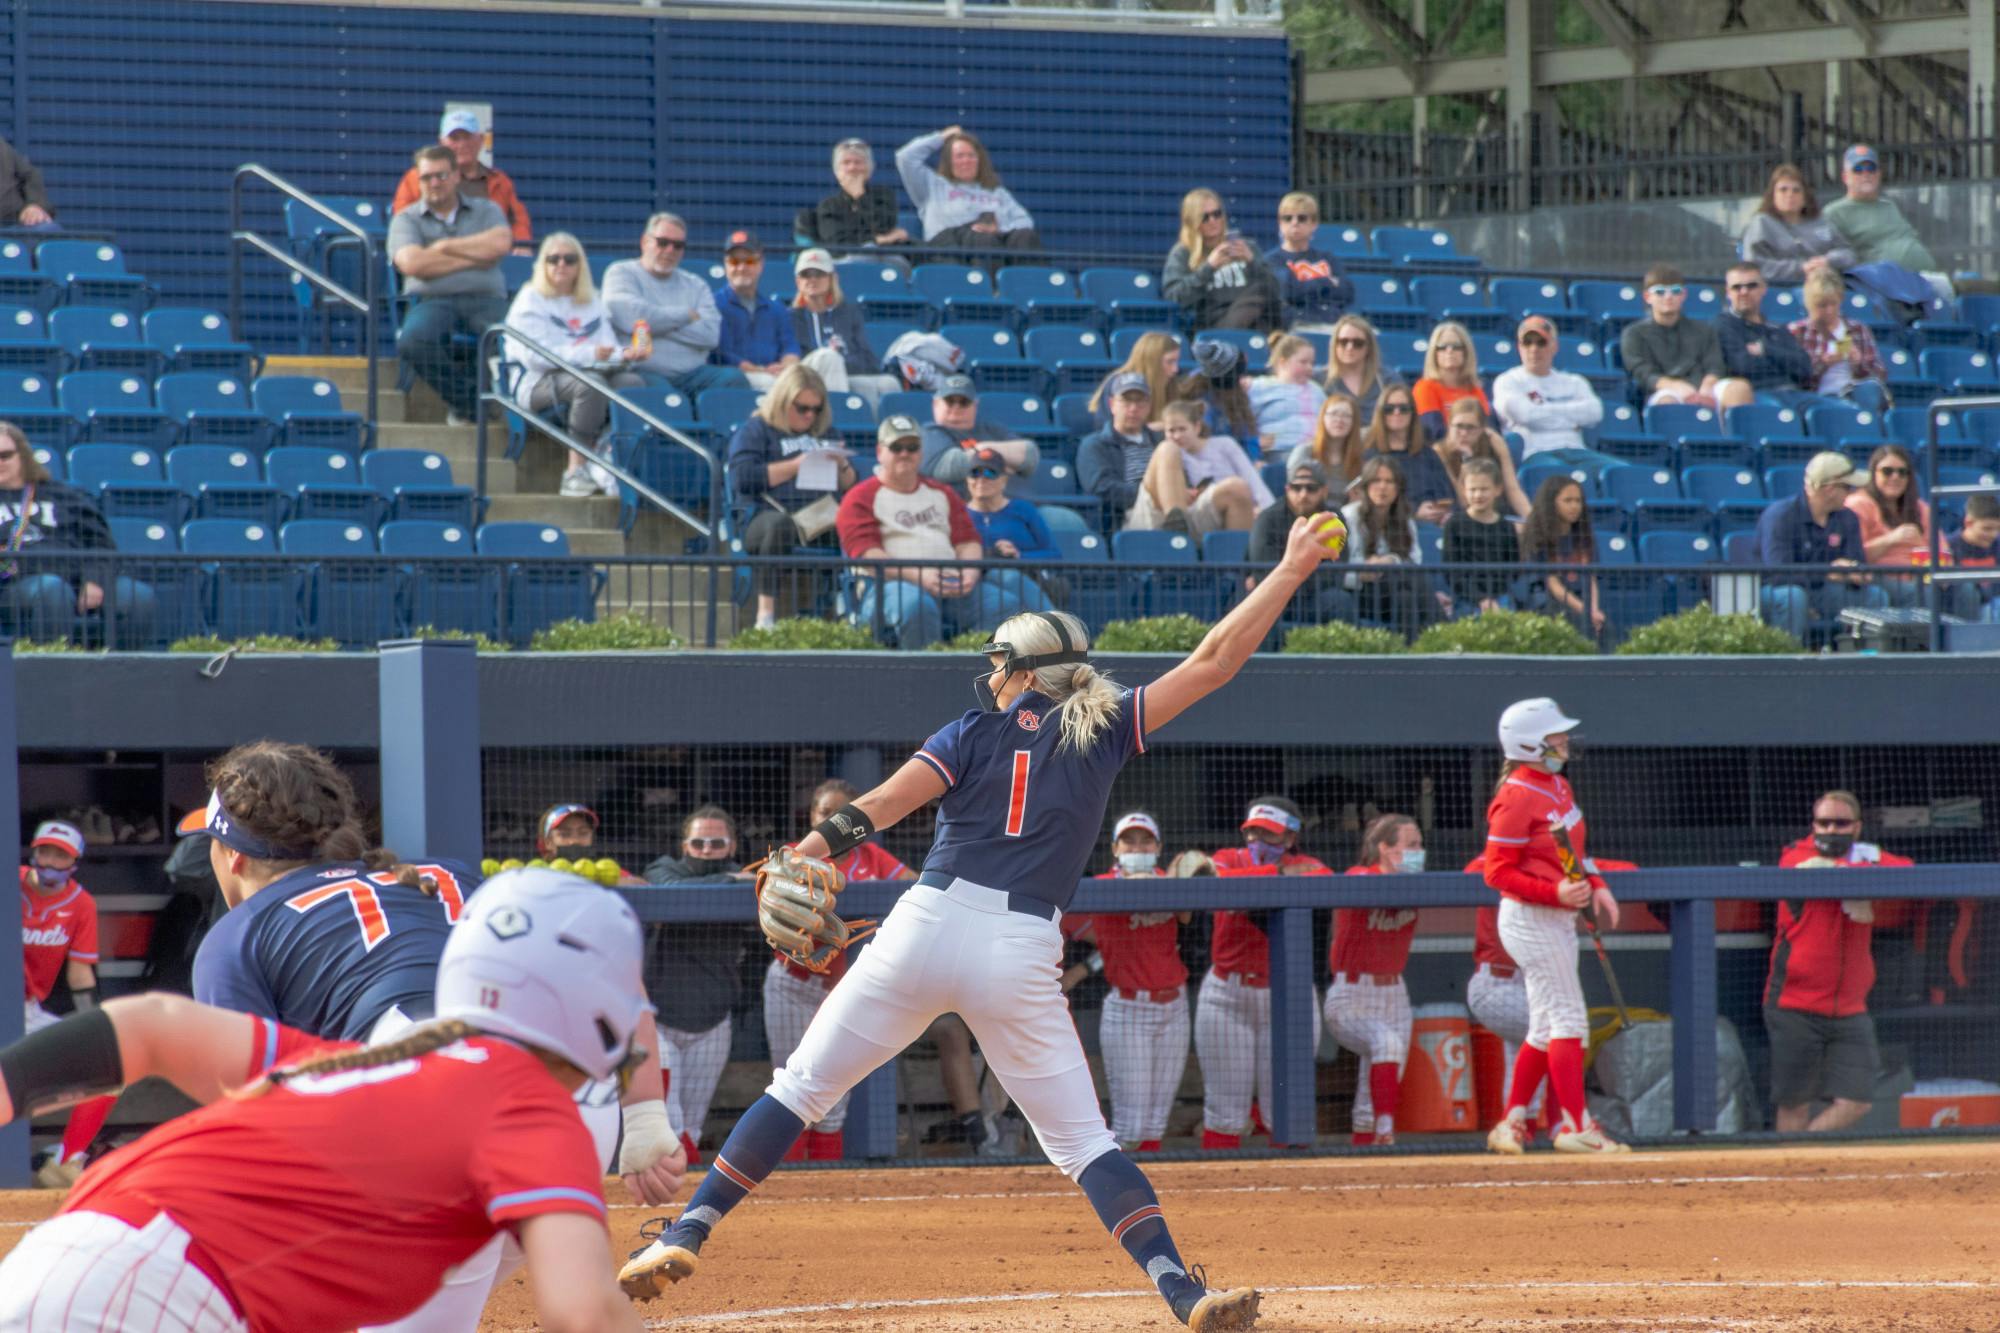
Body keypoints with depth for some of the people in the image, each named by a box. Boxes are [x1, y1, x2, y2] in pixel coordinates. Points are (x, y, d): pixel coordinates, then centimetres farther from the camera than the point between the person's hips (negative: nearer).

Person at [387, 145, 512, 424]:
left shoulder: (486, 211, 18)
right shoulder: (407, 220, 14)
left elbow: (500, 244, -5)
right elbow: (412, 264, -6)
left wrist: (445, 247, -1)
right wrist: (474, 258, -3)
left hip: (486, 300, 0)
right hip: (433, 302, 0)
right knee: (412, 342, -37)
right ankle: (469, 400, -18)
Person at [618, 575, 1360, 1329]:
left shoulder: (977, 733, 9)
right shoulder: (1104, 731, 12)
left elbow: (888, 801, -6)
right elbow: (1213, 663, 12)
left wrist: (808, 852, -17)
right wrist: (1292, 570, 19)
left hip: (924, 930, -1)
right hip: (1022, 959, 1)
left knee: (799, 1089, 9)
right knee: (1082, 1140, 5)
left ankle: (686, 1236, 2)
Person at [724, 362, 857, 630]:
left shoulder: (827, 434, 31)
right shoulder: (754, 431, 16)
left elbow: (851, 486, 28)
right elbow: (742, 478, -1)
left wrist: (842, 466, 5)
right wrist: (796, 466, -1)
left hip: (825, 521, 3)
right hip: (771, 513, -3)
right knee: (780, 524, -43)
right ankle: (766, 613, -43)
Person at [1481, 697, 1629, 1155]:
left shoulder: (1559, 786, 12)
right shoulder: (1516, 798, -16)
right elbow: (1497, 873, -17)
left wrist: (1596, 885, 5)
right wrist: (1555, 892, -25)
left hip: (1560, 919, 10)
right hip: (1531, 920, -10)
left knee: (1546, 1028, 12)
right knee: (1568, 1018, -10)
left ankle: (1511, 1124, 18)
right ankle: (1576, 1126, -9)